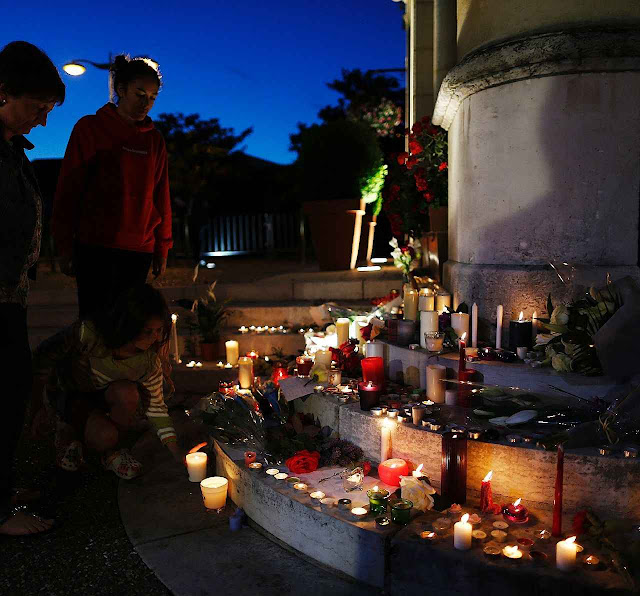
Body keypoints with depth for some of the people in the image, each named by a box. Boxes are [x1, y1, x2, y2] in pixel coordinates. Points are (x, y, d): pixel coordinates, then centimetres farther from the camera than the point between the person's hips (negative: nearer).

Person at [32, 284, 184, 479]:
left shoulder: (149, 357, -23)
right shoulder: (88, 333, -34)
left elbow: (156, 406, -13)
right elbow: (44, 355, -18)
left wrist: (176, 451, -20)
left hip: (104, 394, 3)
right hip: (68, 393, -3)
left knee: (127, 392, -33)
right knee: (106, 436, -29)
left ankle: (112, 451, -6)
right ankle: (69, 431, 6)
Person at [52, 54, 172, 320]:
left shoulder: (154, 139, 13)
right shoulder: (90, 128, 3)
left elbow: (161, 197, 12)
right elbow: (68, 189, 2)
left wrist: (162, 248, 10)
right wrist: (65, 246, -2)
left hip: (139, 250, 3)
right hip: (95, 247, -3)